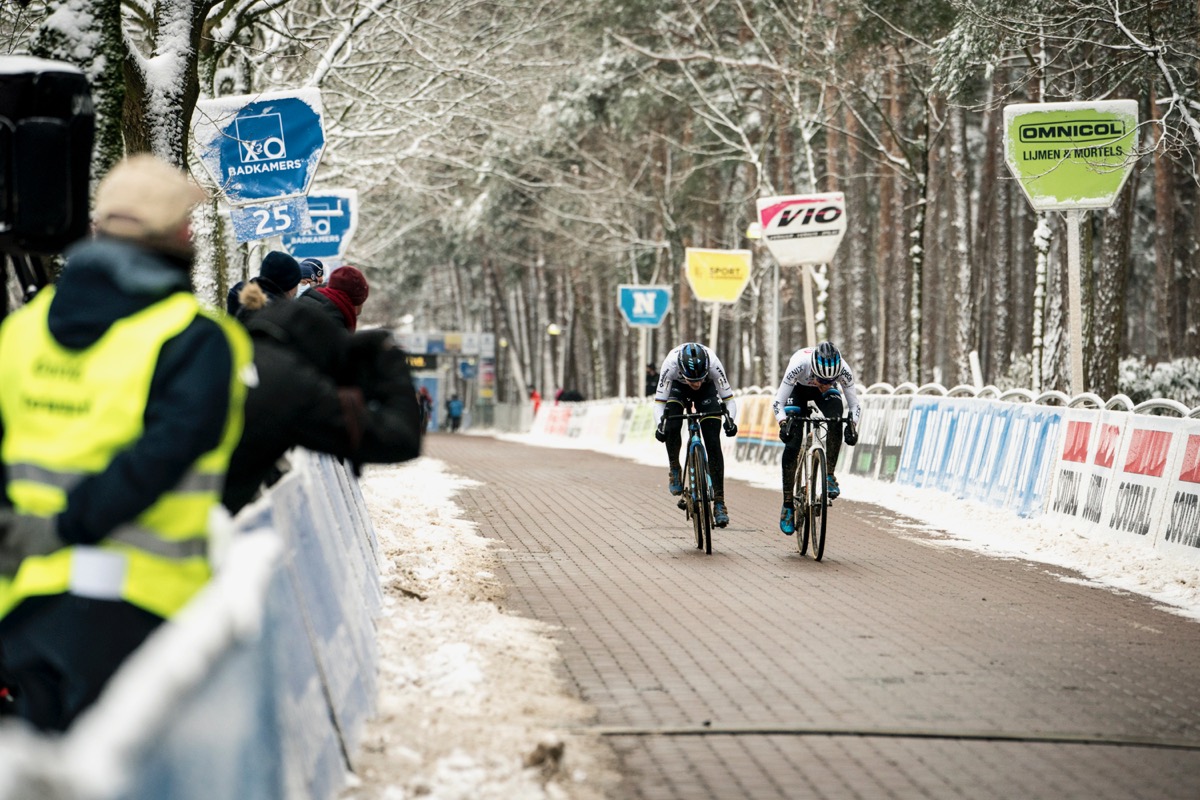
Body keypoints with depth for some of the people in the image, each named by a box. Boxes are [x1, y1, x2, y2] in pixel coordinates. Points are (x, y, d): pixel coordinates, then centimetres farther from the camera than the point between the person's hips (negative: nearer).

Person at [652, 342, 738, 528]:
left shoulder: (713, 364, -38)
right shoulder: (671, 364, -39)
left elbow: (728, 398, -29)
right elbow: (659, 401, -32)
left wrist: (730, 420, -47)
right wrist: (659, 424, -49)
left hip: (707, 390, 0)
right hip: (678, 387, 0)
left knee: (713, 443, -13)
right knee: (672, 427, -28)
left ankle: (719, 501, -11)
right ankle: (675, 470, 0)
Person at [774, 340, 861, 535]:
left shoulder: (843, 370, -35)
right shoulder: (799, 364, -41)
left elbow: (855, 405, -25)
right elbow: (778, 402, -34)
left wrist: (852, 425, -43)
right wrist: (783, 423, -51)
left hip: (826, 393, 1)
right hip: (798, 388, -1)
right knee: (792, 444, -14)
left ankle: (830, 474, -15)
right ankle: (787, 506, -5)